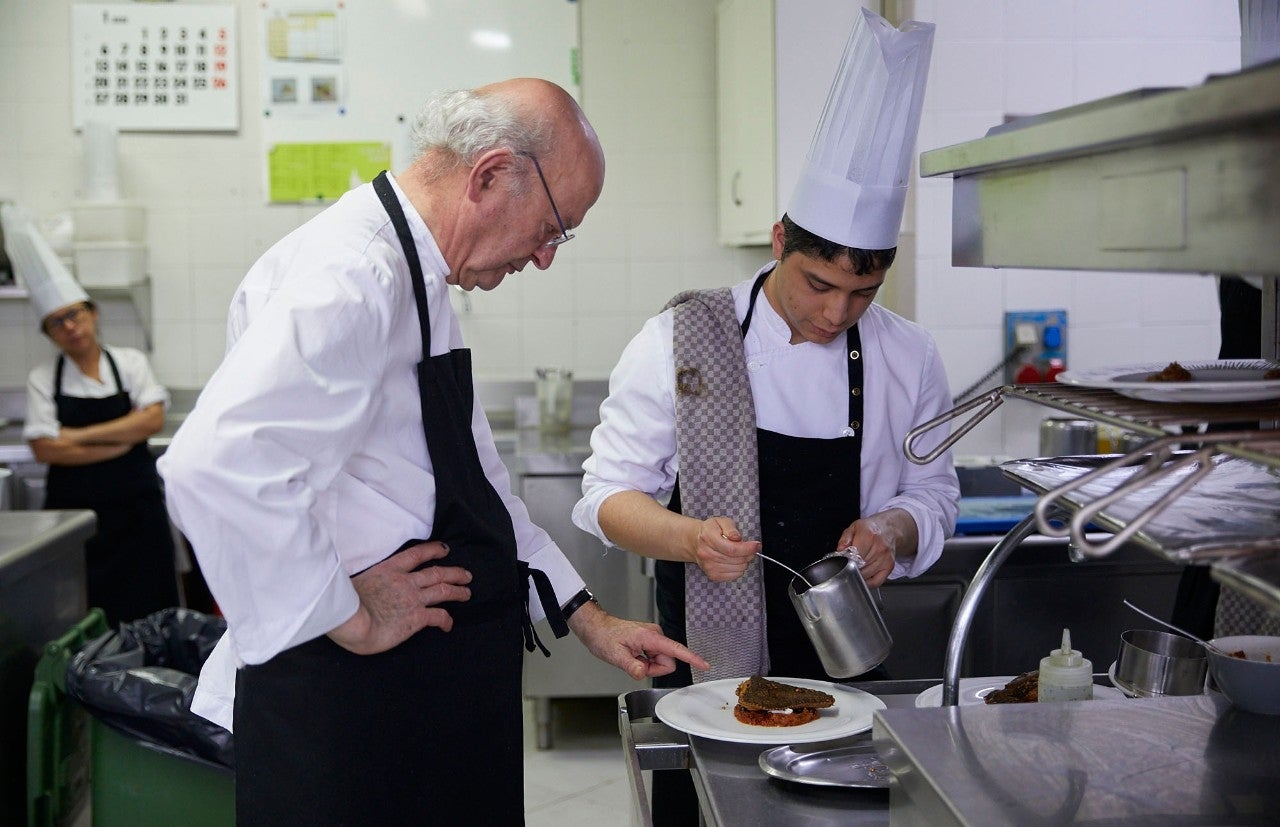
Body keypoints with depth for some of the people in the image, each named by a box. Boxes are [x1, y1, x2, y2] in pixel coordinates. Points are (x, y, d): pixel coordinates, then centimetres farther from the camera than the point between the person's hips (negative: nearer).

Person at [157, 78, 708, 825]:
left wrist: (589, 620, 19)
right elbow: (218, 468, -35)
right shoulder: (353, 279, -21)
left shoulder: (418, 281, 13)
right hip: (348, 706, -10)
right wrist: (352, 620, -22)